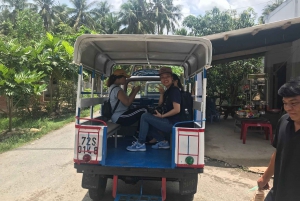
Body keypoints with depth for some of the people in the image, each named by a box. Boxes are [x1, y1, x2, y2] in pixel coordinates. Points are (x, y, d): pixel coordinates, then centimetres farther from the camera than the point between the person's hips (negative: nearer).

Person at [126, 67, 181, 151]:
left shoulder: (174, 90, -12)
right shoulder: (168, 91, 15)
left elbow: (177, 109, -22)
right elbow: (160, 105, 18)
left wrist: (162, 116, -15)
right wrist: (162, 93, 3)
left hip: (172, 123, -10)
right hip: (168, 121, 10)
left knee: (145, 116, -13)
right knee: (147, 123, 17)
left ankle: (140, 144, -5)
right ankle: (163, 142, 11)